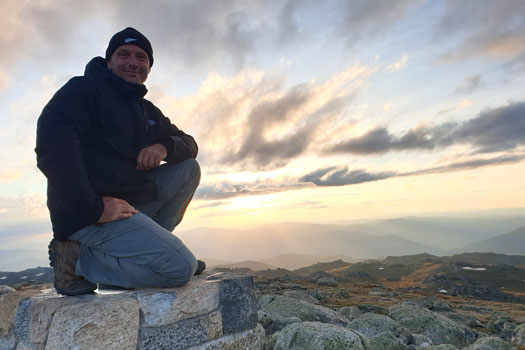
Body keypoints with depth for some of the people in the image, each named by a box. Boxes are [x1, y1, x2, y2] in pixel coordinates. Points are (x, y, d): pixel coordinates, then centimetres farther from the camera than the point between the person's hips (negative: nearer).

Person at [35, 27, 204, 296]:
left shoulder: (148, 111, 20)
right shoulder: (83, 89, -3)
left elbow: (189, 145, 14)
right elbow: (52, 145, -20)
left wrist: (164, 146, -10)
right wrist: (93, 207, -27)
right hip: (85, 213, -8)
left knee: (189, 169, 3)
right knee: (181, 267, -21)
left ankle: (146, 244, 0)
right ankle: (78, 259, -6)